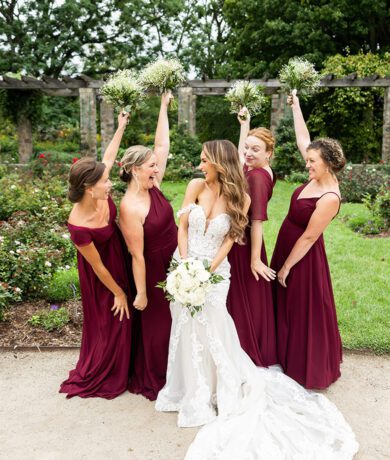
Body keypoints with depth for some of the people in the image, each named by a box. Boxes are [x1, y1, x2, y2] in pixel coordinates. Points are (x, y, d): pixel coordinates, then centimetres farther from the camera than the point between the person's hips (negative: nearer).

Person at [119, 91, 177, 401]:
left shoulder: (153, 187, -5)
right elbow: (137, 255, -22)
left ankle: (172, 372, 43)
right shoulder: (130, 208, -26)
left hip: (175, 264, 8)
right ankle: (152, 381, 34)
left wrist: (164, 106, 1)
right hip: (153, 271, -8)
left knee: (175, 320, 21)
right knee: (156, 325, 11)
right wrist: (140, 294, -15)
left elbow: (162, 145, 0)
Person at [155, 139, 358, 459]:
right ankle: (193, 390, 35)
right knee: (187, 332, 13)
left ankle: (228, 392, 22)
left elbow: (229, 240, -8)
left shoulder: (240, 198, -8)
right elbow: (182, 228, -2)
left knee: (212, 332, 0)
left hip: (215, 270, -3)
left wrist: (207, 271, -17)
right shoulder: (196, 186, -5)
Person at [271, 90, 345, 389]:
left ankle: (310, 369, 26)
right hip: (288, 247, 9)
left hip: (303, 256, -9)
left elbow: (308, 238, -22)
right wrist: (296, 106, 8)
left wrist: (286, 267, -15)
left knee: (305, 311, 7)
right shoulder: (318, 178, -4)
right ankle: (288, 355, 41)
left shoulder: (329, 198, -27)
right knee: (286, 306, 21)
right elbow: (303, 139, 6)